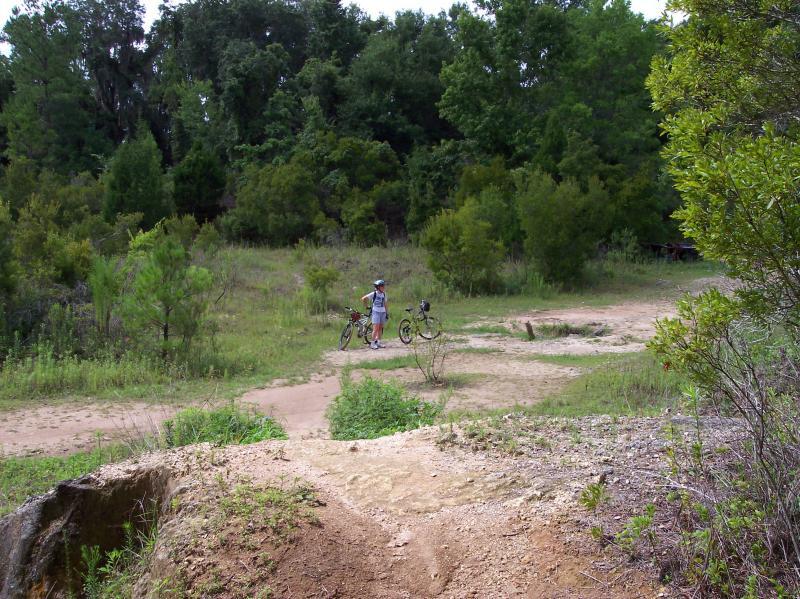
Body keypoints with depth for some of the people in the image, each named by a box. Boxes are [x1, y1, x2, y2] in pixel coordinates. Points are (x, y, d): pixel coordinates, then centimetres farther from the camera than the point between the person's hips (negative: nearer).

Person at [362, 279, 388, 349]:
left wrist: (387, 313, 13)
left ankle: (378, 342, 18)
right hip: (376, 312, -5)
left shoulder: (384, 294, 7)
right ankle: (372, 343, -4)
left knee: (380, 328, 9)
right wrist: (367, 305, 0)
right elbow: (363, 299, -9)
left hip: (383, 312, 5)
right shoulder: (374, 294, -9)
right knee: (376, 328, -10)